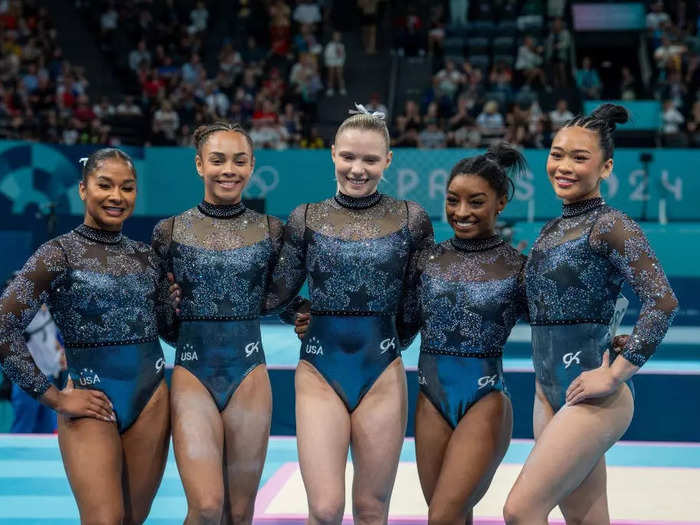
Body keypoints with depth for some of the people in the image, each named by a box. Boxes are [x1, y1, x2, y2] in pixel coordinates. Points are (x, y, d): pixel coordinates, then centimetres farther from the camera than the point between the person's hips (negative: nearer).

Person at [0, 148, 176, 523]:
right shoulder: (60, 253, -6)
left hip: (151, 399, 5)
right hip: (92, 406, -5)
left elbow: (170, 330, 18)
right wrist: (54, 398, -12)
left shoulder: (147, 258, 9)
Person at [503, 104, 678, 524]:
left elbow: (663, 301, -21)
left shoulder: (609, 226, -12)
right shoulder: (551, 230, 12)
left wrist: (615, 375, -19)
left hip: (592, 399, -8)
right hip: (549, 393, 8)